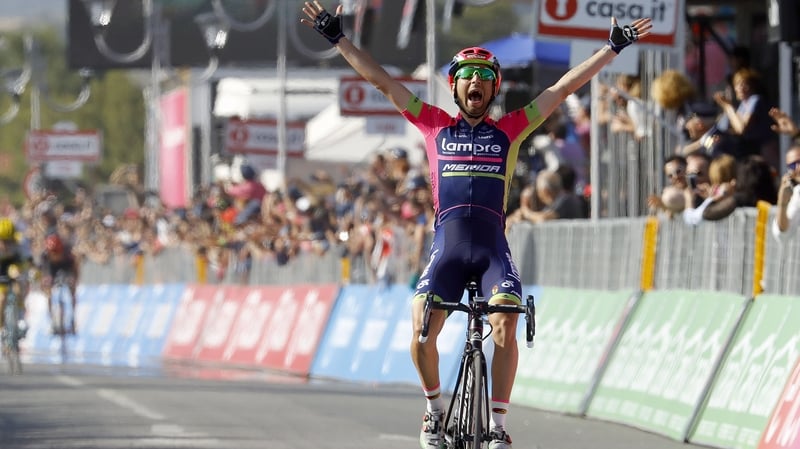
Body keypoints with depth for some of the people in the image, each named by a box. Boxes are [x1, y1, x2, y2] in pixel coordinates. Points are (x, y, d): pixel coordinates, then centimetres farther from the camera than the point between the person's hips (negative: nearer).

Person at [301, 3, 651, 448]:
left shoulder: (510, 129, 12)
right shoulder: (435, 125, 13)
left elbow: (564, 87, 11)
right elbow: (381, 80, 14)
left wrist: (614, 47, 10)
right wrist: (338, 38, 12)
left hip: (494, 249, 0)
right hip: (447, 248, 0)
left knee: (505, 329, -21)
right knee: (422, 330, -18)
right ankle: (436, 408, 8)